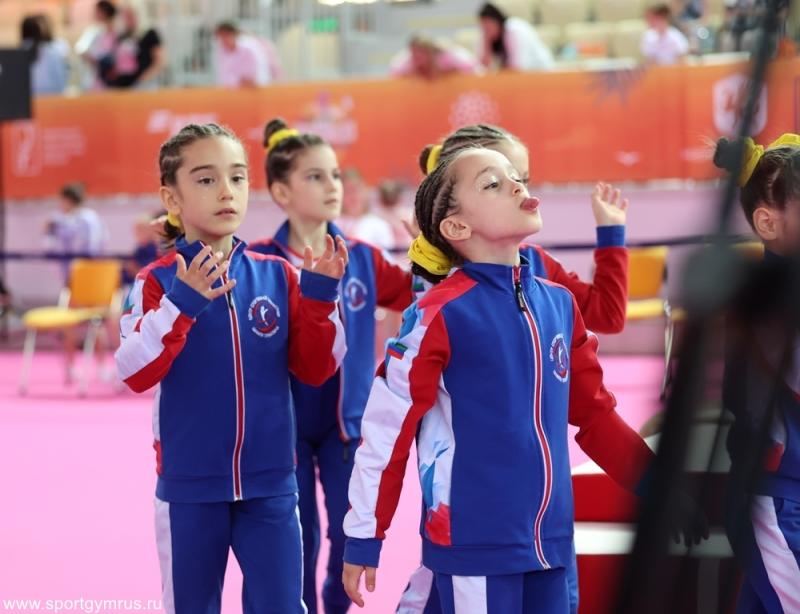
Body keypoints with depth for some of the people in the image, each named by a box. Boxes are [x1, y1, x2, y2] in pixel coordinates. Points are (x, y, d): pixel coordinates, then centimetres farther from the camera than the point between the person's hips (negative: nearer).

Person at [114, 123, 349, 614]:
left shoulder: (278, 276, 1)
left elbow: (316, 368, 3)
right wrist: (182, 303, -27)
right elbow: (136, 374, -16)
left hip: (271, 484, 2)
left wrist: (320, 296, -11)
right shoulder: (159, 281, -6)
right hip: (189, 485, -2)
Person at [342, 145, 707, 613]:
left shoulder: (559, 303, 7)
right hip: (473, 543, -6)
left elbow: (594, 414, 16)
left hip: (549, 538, 6)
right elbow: (386, 428, -9)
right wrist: (364, 538, -7)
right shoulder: (440, 313, -11)